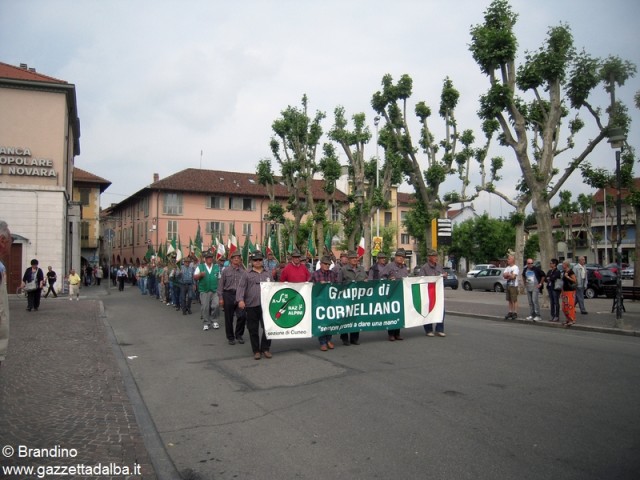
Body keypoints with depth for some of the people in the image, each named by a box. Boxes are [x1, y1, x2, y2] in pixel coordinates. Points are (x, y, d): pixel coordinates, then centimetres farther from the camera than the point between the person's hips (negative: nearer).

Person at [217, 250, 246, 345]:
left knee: (242, 316, -5)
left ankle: (239, 335, 17)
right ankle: (230, 337, 21)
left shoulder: (243, 271, 4)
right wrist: (220, 298, -2)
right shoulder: (226, 270, 2)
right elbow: (221, 285, 2)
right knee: (229, 318, 6)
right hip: (228, 295, -1)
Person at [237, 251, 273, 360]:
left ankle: (265, 349, 14)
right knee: (253, 329, 5)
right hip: (251, 305, -2)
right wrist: (240, 300, -15)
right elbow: (241, 287, -2)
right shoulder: (247, 274, 5)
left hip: (266, 305, 2)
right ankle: (256, 351, 16)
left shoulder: (267, 274, 15)